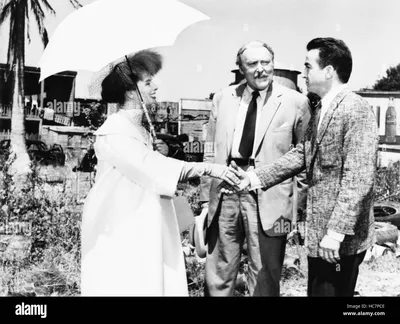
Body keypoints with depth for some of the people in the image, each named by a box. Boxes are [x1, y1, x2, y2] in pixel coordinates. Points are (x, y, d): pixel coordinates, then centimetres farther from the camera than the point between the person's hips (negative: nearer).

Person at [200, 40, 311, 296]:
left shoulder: (295, 102, -1)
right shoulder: (223, 99, 9)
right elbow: (210, 152, 11)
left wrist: (302, 200, -1)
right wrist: (206, 199, 8)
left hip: (268, 198, -3)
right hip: (224, 193, 3)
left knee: (264, 279, 7)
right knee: (218, 276, 14)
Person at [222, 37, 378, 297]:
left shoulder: (356, 110, -16)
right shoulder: (321, 110, 13)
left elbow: (357, 178, -22)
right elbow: (300, 155, 11)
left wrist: (336, 231, -24)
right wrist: (256, 177, 3)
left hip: (341, 237, -9)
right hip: (319, 232, 9)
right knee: (317, 291, 19)